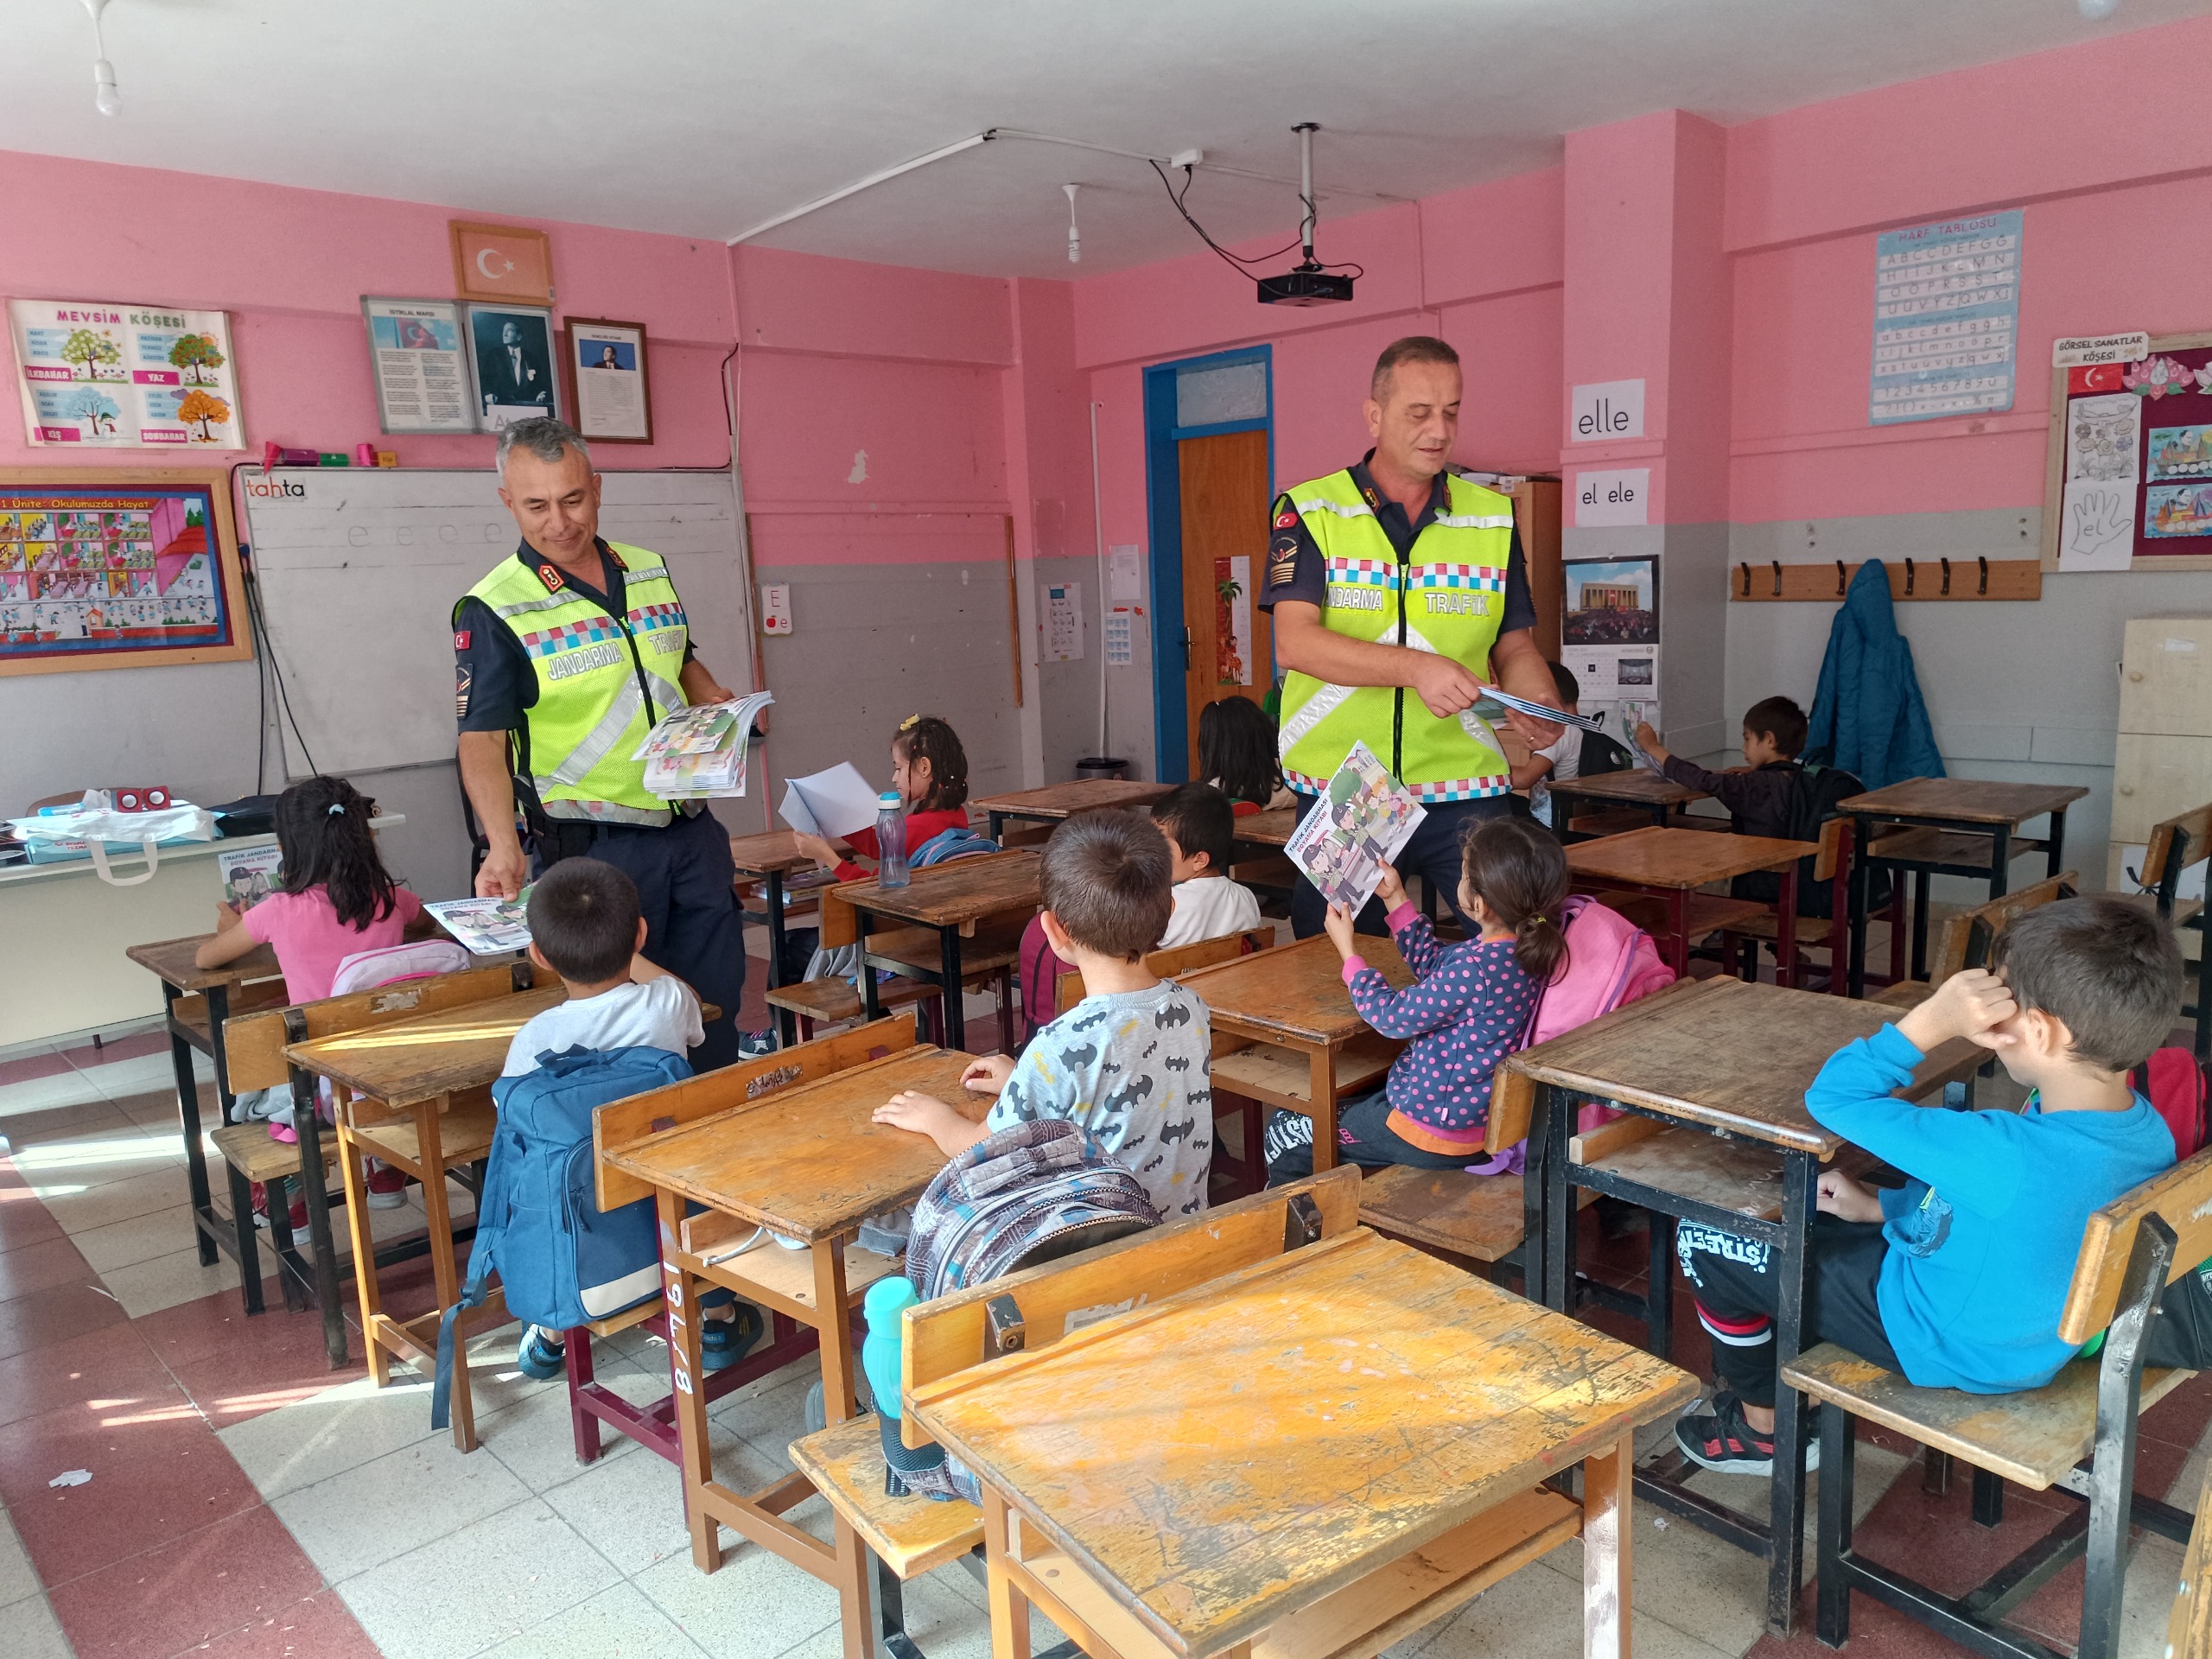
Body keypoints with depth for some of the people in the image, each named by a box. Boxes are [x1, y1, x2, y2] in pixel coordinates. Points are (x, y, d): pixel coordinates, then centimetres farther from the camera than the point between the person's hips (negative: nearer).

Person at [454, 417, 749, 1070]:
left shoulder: (651, 573, 8)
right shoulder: (493, 610, -9)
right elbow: (482, 738, -15)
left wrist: (711, 697, 2)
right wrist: (502, 845, -29)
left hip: (691, 829, 6)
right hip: (592, 847, -5)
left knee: (719, 997, 12)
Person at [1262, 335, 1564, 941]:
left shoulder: (1493, 518, 10)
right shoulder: (1309, 512, 0)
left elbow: (1516, 646, 13)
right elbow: (1295, 642, -13)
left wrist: (1539, 706, -10)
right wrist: (1415, 667, -26)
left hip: (1465, 793, 2)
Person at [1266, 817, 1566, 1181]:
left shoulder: (1476, 971, -32)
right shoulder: (1522, 947, -4)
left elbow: (1392, 1016, -17)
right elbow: (1433, 964, 14)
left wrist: (1349, 952, -4)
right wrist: (1395, 898, 14)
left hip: (1437, 1132, -9)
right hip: (1474, 1114, 9)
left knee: (1284, 1131, 8)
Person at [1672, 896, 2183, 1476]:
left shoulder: (2005, 1157, -40)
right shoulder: (2148, 1133, -12)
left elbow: (1830, 1097, -31)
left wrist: (1932, 1020, -33)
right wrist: (1880, 1205, 7)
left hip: (1951, 1348, -8)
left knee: (1703, 1238, 1)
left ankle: (1763, 1426, 23)